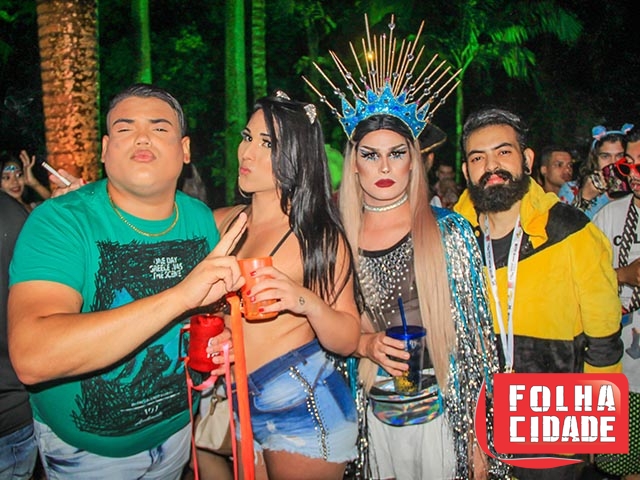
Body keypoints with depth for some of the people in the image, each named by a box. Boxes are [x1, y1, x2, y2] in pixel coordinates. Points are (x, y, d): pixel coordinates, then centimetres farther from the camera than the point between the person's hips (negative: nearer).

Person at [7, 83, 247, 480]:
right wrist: (180, 295, -43)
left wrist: (217, 337, -14)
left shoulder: (201, 219, -8)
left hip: (176, 428, 5)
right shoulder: (60, 221, -23)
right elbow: (31, 357, -37)